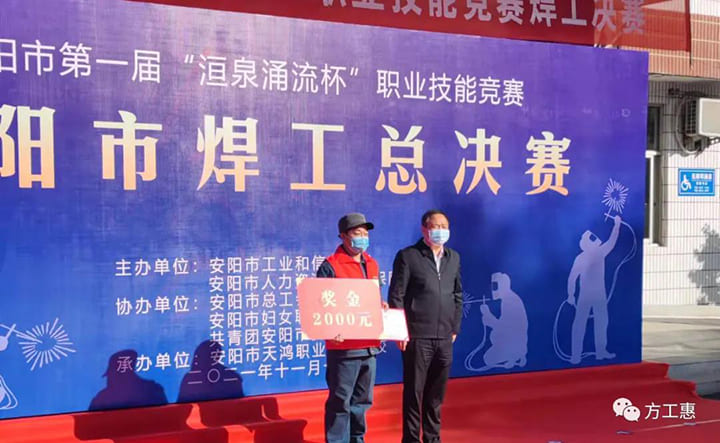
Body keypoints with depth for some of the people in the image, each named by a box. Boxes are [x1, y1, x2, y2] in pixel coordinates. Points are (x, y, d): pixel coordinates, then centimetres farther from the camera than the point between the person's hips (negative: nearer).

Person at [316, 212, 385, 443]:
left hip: (369, 344, 7)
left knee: (362, 400, 16)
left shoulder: (371, 264, 14)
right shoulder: (330, 266, -8)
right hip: (343, 345, -7)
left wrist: (380, 306, 3)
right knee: (340, 401, -1)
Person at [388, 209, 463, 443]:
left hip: (444, 338, 5)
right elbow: (396, 296, -5)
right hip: (417, 337, -5)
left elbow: (458, 295, 17)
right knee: (414, 391, 2)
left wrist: (455, 327, 12)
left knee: (436, 393, 11)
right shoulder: (407, 256, -3)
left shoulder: (454, 258, 13)